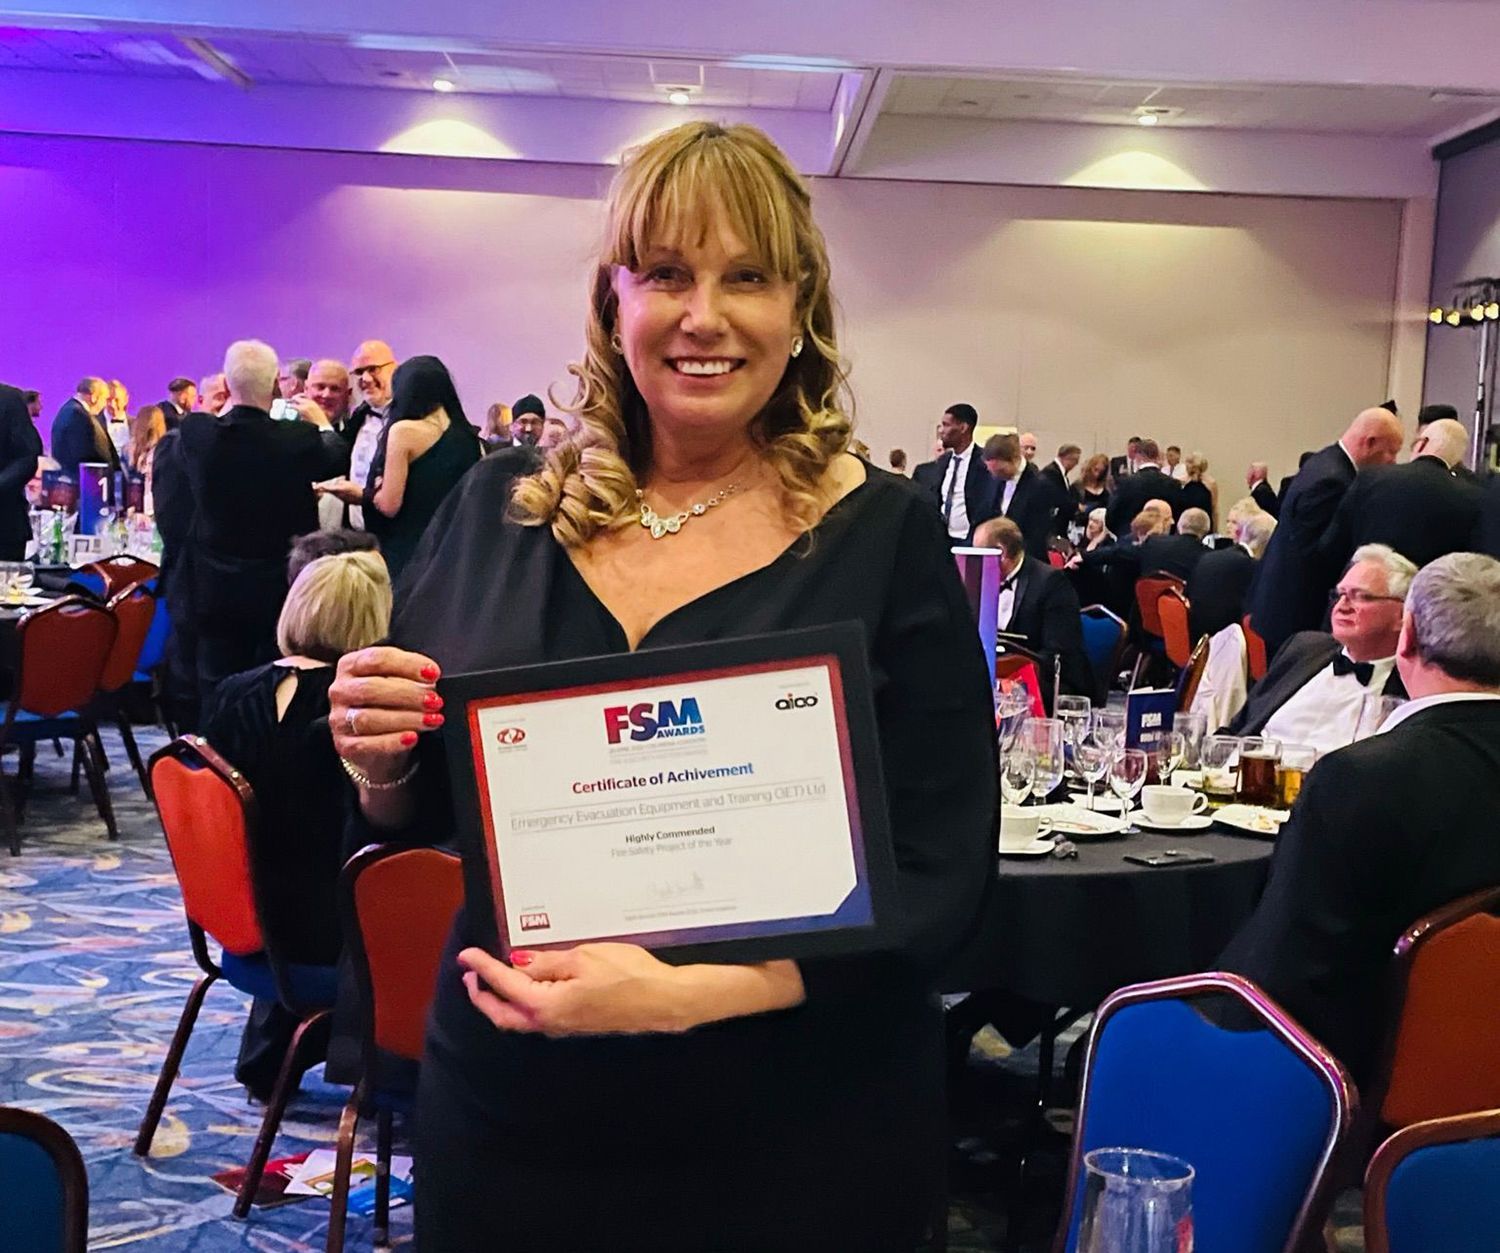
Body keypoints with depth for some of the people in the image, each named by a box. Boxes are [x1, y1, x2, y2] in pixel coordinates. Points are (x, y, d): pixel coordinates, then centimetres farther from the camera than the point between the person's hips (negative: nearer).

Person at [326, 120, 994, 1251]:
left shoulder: (884, 537, -10)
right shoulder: (498, 515, -1)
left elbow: (939, 876, -12)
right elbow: (415, 819, 8)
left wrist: (682, 995, -23)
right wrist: (381, 759, -14)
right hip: (507, 1122, 3)